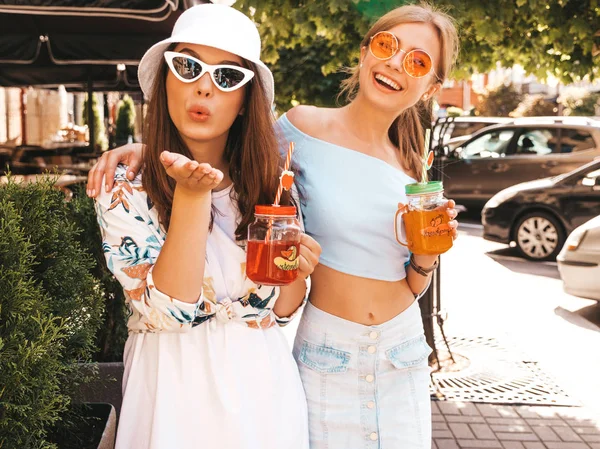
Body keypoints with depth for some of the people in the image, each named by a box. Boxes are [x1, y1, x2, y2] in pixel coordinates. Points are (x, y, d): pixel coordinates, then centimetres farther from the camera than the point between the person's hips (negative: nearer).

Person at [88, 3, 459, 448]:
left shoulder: (410, 167, 2)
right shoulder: (304, 127, -10)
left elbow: (412, 288, 9)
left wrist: (428, 253, -11)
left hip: (403, 356, 4)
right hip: (326, 351, -4)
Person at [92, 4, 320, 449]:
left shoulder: (271, 184, -3)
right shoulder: (124, 191, -10)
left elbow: (278, 309, 5)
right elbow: (171, 310, -20)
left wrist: (297, 273, -15)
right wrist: (191, 194, -26)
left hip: (263, 387, 3)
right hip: (175, 391, -3)